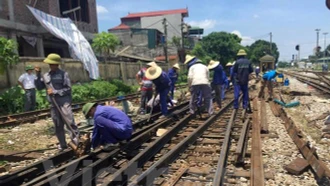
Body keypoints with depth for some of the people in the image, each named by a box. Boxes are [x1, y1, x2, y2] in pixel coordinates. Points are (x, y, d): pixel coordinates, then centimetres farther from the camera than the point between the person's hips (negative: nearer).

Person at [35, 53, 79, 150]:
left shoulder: (63, 74, -3)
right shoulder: (46, 75, 11)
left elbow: (68, 89, -7)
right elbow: (39, 87, 10)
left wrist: (55, 92, -14)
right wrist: (38, 75, 1)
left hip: (64, 102, -5)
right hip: (53, 104, 5)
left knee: (70, 122, -13)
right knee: (58, 126, 11)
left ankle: (77, 141, -8)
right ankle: (63, 144, 22)